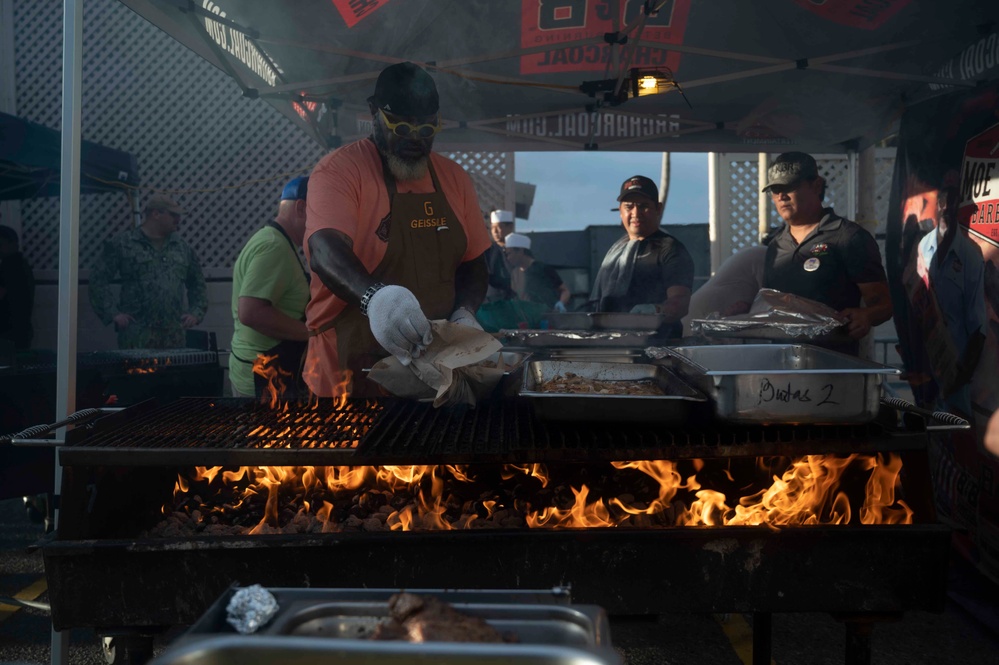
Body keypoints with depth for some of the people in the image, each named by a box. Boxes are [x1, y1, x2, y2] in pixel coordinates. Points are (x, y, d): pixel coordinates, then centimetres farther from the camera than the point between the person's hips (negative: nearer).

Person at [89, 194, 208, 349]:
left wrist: (196, 313, 12)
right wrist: (113, 313, -5)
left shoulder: (182, 247, 17)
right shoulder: (123, 244, 2)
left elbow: (197, 284, 25)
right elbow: (99, 279, 2)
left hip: (175, 335, 4)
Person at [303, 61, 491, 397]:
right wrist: (373, 296, -46)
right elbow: (325, 251, -26)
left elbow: (473, 263, 14)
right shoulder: (339, 170, -9)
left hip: (434, 364, 6)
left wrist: (463, 313, -7)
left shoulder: (455, 178, 8)